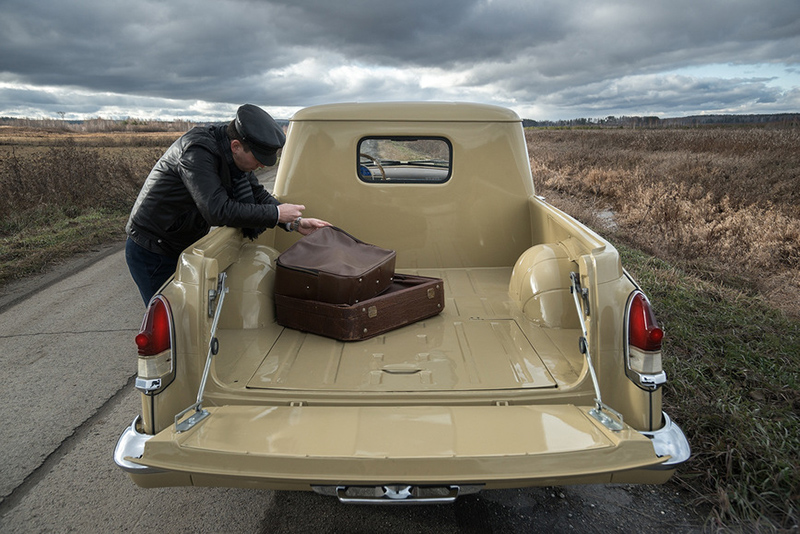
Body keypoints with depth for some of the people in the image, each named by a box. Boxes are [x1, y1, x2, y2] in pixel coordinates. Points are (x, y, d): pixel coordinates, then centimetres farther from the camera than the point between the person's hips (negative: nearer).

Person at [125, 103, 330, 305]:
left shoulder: (229, 152, -4)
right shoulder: (197, 152, -29)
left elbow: (256, 193, 5)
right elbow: (217, 210, -38)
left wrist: (295, 222, -8)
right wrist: (276, 214, -30)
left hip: (185, 248, 8)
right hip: (152, 253, -8)